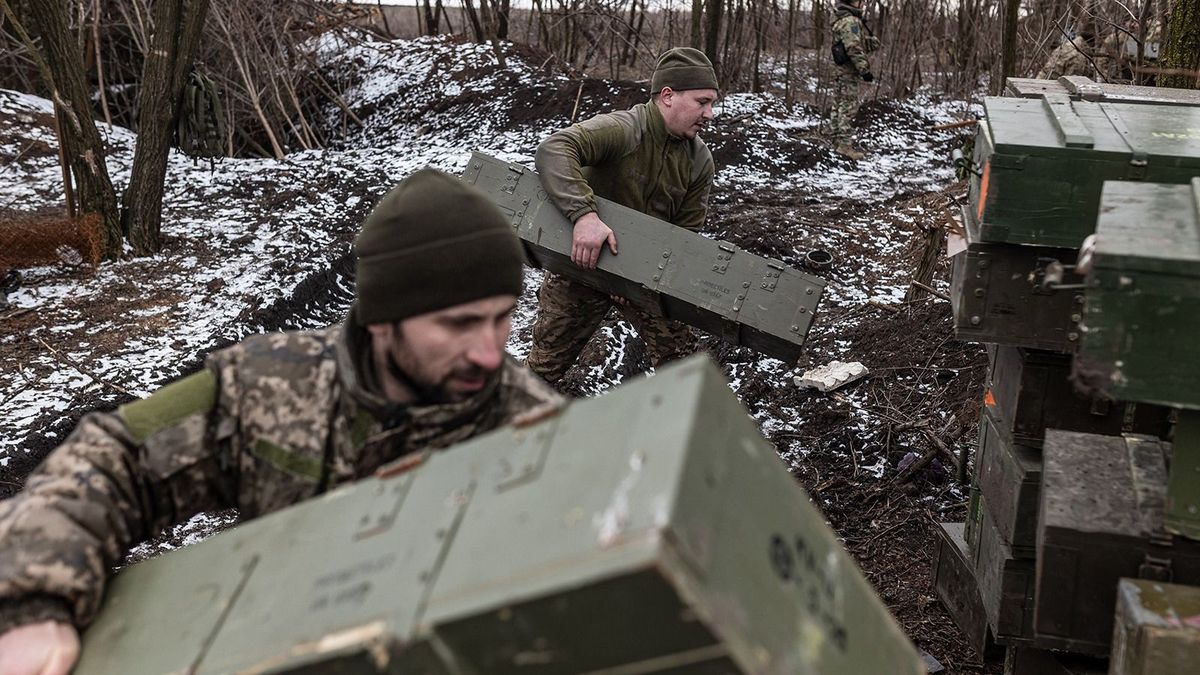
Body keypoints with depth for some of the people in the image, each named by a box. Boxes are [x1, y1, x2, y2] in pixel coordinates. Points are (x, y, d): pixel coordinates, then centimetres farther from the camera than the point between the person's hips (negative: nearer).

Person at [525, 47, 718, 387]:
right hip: (583, 259, -4)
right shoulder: (622, 129, -26)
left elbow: (686, 231, -3)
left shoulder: (700, 161, -7)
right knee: (547, 364, 10)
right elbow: (553, 149, -40)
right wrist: (585, 214, -52)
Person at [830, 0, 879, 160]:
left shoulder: (842, 18, 17)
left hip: (840, 70, 10)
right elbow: (854, 49, -23)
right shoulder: (850, 21, -17)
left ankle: (837, 140, 20)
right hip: (848, 71, -10)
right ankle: (844, 144, -9)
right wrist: (865, 70, -21)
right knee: (849, 107, -9)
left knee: (840, 106, 14)